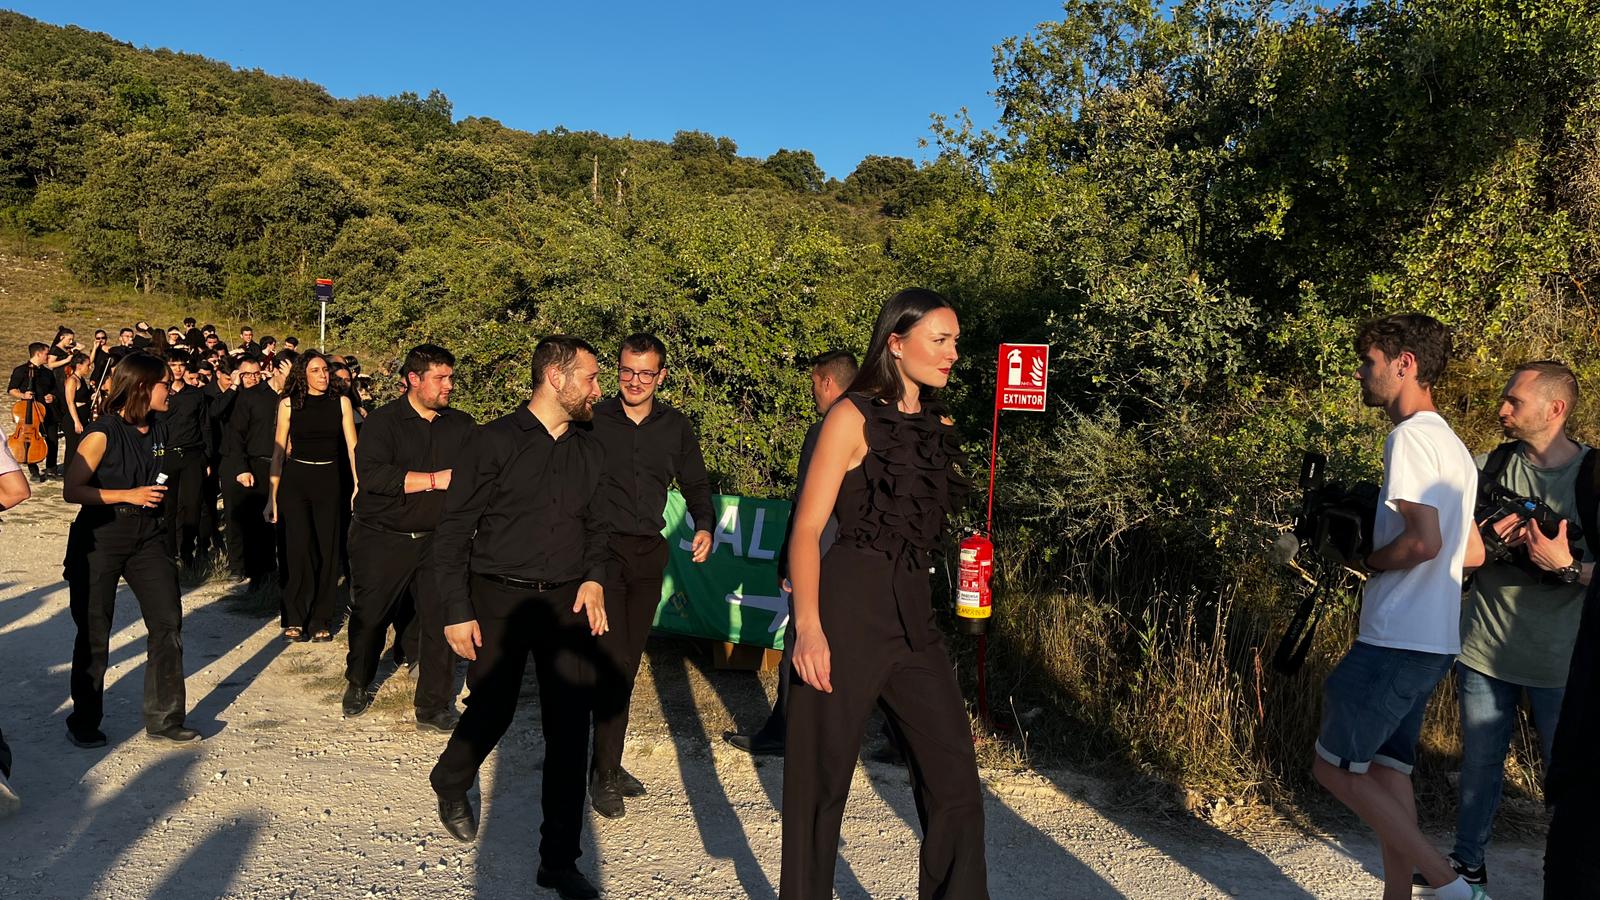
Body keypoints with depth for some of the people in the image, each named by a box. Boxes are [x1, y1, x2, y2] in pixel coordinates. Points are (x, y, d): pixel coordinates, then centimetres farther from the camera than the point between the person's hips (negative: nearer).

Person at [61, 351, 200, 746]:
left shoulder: (157, 431, 7)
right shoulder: (103, 434, -14)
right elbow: (72, 489, -16)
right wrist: (129, 495, -21)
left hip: (147, 538, 6)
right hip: (100, 540, -6)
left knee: (168, 624, 0)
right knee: (94, 635, 5)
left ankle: (164, 718, 12)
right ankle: (84, 722, 24)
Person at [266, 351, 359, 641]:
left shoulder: (340, 403, 3)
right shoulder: (289, 404, 2)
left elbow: (352, 447, 0)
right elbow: (278, 450, 3)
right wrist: (272, 496, 0)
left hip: (329, 481, 1)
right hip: (295, 480, -1)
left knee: (327, 550, 3)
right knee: (299, 549, -6)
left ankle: (320, 620, 14)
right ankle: (295, 618, 8)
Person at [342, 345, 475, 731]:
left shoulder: (462, 426, 7)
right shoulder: (384, 421, -6)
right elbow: (371, 474, -21)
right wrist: (434, 480, -22)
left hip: (436, 540, 2)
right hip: (381, 539, -2)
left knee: (441, 620, -3)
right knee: (369, 617, 12)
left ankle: (434, 707, 10)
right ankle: (358, 686, 39)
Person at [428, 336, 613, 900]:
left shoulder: (589, 451, 9)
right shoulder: (496, 441, -6)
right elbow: (454, 530, -4)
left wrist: (594, 579, -2)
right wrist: (457, 611, -8)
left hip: (567, 602, 3)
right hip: (498, 599, -3)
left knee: (570, 728, 0)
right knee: (492, 712, 10)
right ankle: (450, 785, 46)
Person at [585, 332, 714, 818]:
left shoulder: (675, 427, 8)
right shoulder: (593, 419, -2)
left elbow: (695, 484, 17)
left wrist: (704, 526, -1)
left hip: (649, 554, 4)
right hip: (601, 549, -4)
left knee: (628, 663, 10)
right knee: (613, 663, -9)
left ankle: (608, 763, 23)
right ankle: (605, 774, 2)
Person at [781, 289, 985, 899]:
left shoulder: (941, 427, 14)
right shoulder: (854, 418, -4)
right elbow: (806, 529, -10)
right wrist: (808, 627, -19)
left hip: (913, 614, 6)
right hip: (847, 610, -6)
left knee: (955, 779, 3)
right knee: (821, 780, 6)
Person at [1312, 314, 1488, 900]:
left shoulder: (1410, 436, -14)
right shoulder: (1452, 446, 17)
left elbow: (1423, 541, -25)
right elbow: (1473, 554, 21)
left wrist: (1367, 562, -7)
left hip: (1397, 640, -10)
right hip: (1434, 639, 10)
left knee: (1334, 767, 0)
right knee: (1387, 770, 13)